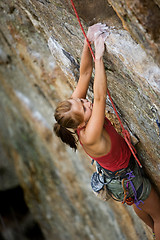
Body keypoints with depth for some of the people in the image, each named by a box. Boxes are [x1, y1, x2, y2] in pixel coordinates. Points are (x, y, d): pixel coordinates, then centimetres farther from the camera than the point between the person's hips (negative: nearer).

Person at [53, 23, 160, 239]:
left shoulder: (75, 104, -23)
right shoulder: (89, 138, -43)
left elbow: (85, 73, -22)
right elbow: (100, 97, -51)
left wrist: (89, 40, -33)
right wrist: (99, 55, -49)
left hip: (116, 173, 9)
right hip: (126, 178, -9)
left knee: (139, 205, 36)